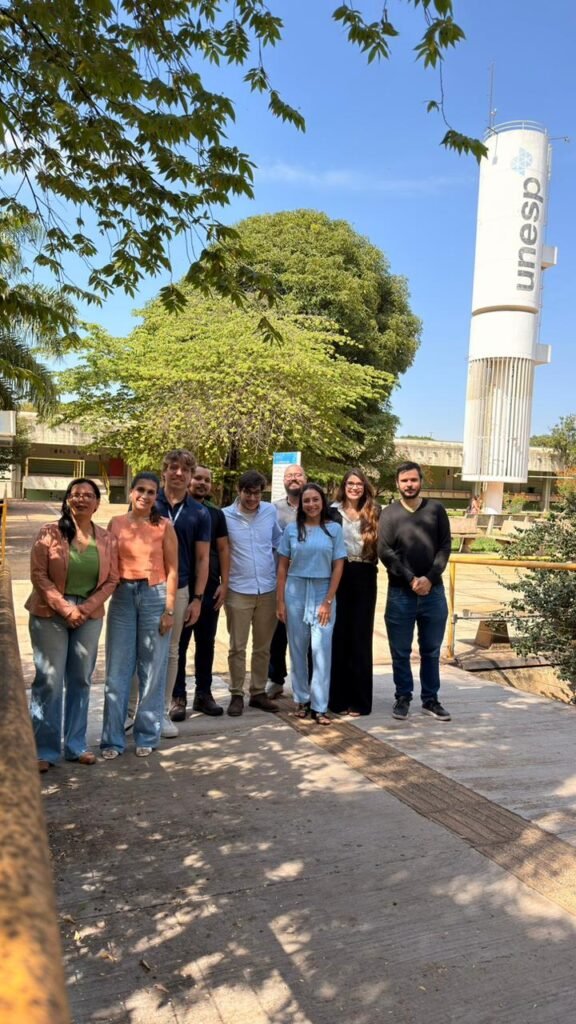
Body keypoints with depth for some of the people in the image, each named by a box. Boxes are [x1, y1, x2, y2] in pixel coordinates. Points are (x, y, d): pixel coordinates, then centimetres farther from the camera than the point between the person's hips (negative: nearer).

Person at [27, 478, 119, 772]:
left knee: (80, 681, 10)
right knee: (49, 680, -1)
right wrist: (65, 608, -15)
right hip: (50, 614, -3)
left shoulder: (106, 540, 3)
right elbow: (38, 574, -9)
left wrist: (86, 608, -10)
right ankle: (44, 750, 11)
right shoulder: (50, 532, -6)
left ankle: (75, 745, 22)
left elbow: (111, 580, 3)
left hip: (89, 616, 3)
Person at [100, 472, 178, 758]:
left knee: (152, 670, 7)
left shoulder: (164, 526, -2)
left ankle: (147, 736, 20)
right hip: (122, 597, 2)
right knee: (117, 670, 5)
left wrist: (169, 609, -6)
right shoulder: (116, 523, 4)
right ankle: (113, 738, 15)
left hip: (155, 596, -1)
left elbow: (172, 570, -1)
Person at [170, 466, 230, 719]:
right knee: (178, 644, 3)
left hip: (210, 588, 3)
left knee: (206, 643, 10)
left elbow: (223, 549, 9)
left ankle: (203, 693, 20)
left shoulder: (216, 514, 8)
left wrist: (224, 583, 1)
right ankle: (178, 696, 11)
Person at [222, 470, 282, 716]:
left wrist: (278, 572, 11)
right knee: (237, 647, 4)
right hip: (238, 591, -3)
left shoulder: (270, 511, 2)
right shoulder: (225, 516, -7)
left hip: (268, 589, 3)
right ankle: (236, 694, 16)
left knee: (263, 647, 12)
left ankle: (258, 693, 24)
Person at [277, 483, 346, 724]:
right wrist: (280, 600, 0)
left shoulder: (334, 529, 2)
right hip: (295, 591, 1)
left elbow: (338, 566, 0)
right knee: (297, 648, 7)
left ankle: (319, 706, 2)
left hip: (323, 593, -1)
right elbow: (282, 566, 5)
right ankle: (301, 699, 20)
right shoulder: (291, 529, 4)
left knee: (321, 649, -4)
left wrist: (328, 601, -6)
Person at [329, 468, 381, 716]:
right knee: (339, 636, 3)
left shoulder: (373, 513, 8)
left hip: (364, 577, 1)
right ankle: (338, 698, 14)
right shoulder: (333, 512, 2)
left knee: (360, 637, 4)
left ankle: (360, 700, 12)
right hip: (339, 575, -1)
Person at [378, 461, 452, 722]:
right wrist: (411, 579, -14)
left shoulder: (436, 509, 5)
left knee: (431, 650, 10)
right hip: (400, 593, -1)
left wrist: (429, 578, -11)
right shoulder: (389, 514, 2)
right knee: (400, 651, 6)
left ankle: (430, 699, 22)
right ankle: (403, 697, 21)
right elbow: (384, 551, -5)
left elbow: (445, 547, 1)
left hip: (433, 591, 1)